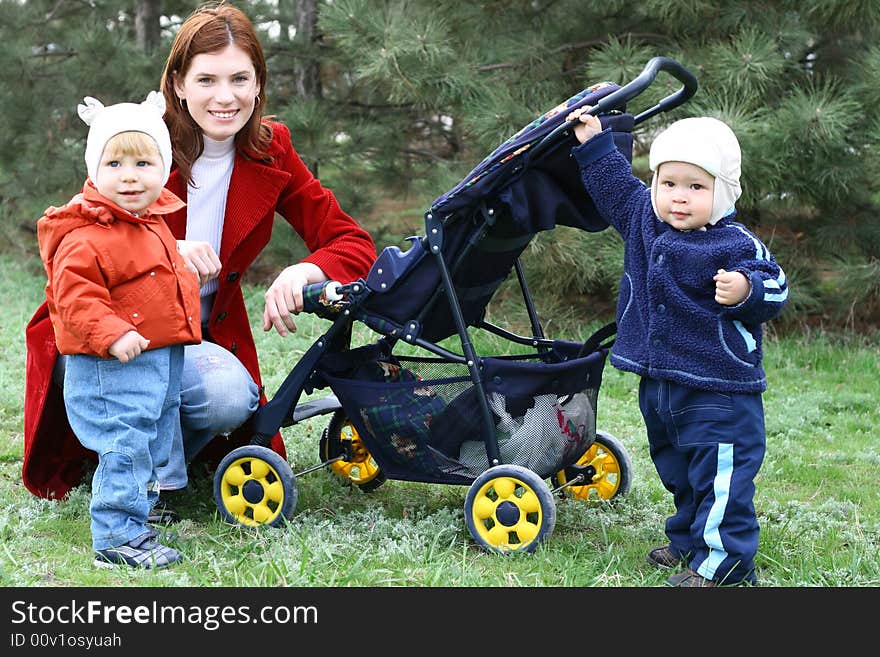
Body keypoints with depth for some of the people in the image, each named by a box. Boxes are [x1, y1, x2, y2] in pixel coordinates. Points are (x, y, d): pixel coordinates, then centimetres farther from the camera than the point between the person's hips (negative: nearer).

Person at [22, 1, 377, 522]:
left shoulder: (272, 153, -6)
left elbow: (354, 244, -9)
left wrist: (302, 272, -32)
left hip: (200, 339, 3)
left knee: (232, 399, -28)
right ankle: (157, 479, -14)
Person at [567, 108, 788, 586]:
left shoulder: (736, 245, -15)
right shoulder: (642, 218, 4)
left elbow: (773, 286, -15)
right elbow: (613, 184, 21)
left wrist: (746, 290, -35)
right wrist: (593, 143, 21)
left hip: (717, 390, -7)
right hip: (659, 385, 7)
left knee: (721, 476, -7)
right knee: (679, 473, 21)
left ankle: (724, 563, -1)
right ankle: (688, 542, 36)